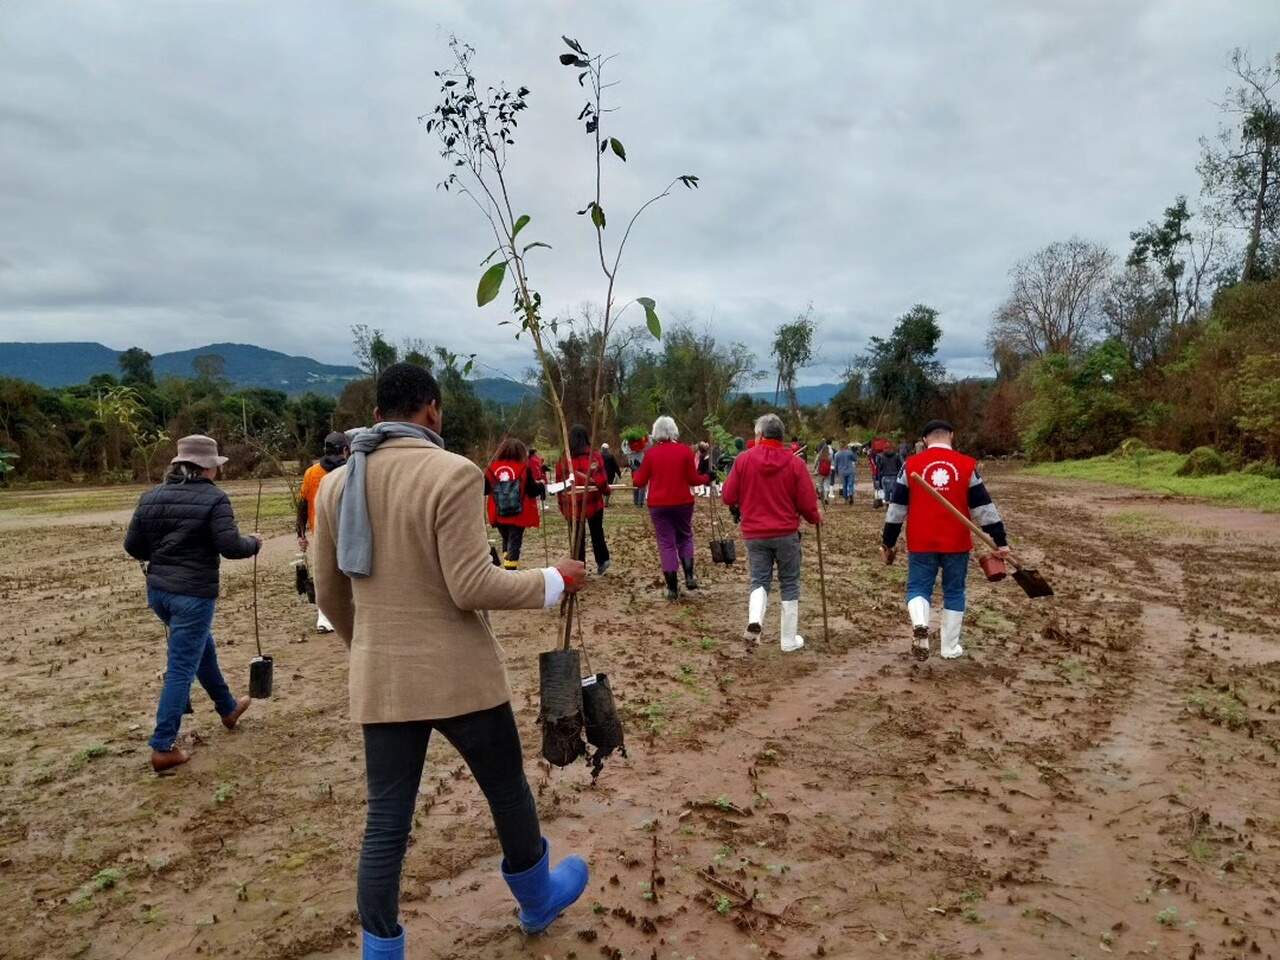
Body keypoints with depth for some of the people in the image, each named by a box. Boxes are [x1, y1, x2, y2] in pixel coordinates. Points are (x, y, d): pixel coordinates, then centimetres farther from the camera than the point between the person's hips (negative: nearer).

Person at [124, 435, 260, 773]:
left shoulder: (152, 497, 6)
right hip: (193, 593, -8)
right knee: (181, 668, 0)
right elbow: (230, 546, -18)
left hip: (158, 590, 8)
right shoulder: (213, 498, -13)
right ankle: (163, 748, 4)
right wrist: (254, 542, 2)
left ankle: (228, 708, 44)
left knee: (202, 647, 26)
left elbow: (132, 546, 8)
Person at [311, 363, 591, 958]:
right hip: (460, 675, -4)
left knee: (386, 821, 13)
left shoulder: (335, 485, 4)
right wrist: (555, 580, -7)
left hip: (380, 680, 5)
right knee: (508, 792, 19)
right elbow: (472, 588, -20)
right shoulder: (453, 474, -17)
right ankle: (537, 901, 41)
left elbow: (329, 594, 12)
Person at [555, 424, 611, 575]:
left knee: (577, 538, 9)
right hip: (593, 503, 0)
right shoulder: (594, 457, -9)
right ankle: (602, 561, 28)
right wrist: (606, 491, 11)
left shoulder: (563, 460, -5)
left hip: (572, 506, 0)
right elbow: (601, 481, -10)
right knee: (597, 534, 20)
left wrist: (562, 505, 10)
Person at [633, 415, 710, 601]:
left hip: (659, 505, 0)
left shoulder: (651, 453, -3)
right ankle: (689, 577, 8)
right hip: (683, 503, 1)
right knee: (685, 537, 20)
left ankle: (673, 588, 3)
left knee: (666, 543, 4)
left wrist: (635, 476, 24)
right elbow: (693, 479, -4)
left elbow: (640, 481, 3)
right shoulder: (685, 451, -4)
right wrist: (706, 478, 16)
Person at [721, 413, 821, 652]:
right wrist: (816, 517, 16)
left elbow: (728, 497, -2)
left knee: (760, 580, 14)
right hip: (786, 533, 0)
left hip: (754, 534, 1)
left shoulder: (743, 459, -7)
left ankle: (754, 619, -13)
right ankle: (789, 640, 18)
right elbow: (807, 503, -6)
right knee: (789, 584, 12)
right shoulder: (795, 462, -7)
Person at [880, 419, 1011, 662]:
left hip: (921, 543, 0)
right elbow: (983, 506, 0)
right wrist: (1000, 540, 6)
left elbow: (897, 506, 0)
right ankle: (950, 647, 20)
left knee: (918, 587, 10)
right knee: (954, 592, 15)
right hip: (956, 543, 1)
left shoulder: (911, 464, -2)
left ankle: (920, 625, -19)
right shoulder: (967, 465, -2)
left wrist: (888, 541, 8)